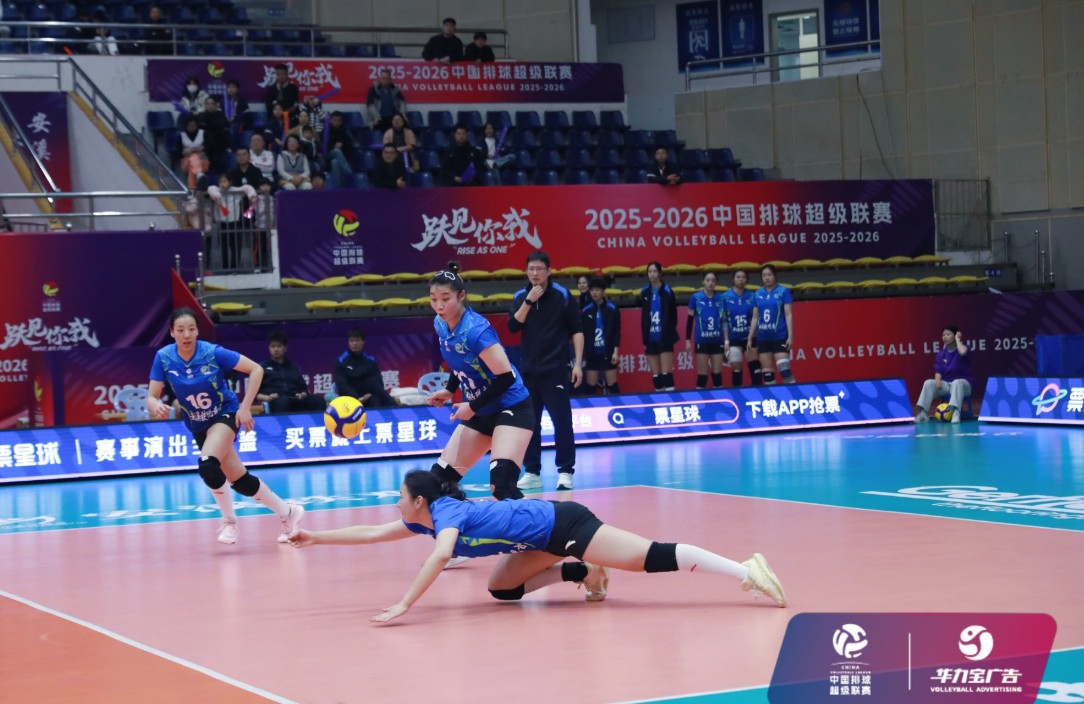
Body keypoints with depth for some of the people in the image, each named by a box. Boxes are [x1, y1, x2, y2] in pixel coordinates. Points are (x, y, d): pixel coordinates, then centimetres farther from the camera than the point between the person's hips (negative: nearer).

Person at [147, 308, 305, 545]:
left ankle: (229, 521, -8)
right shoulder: (163, 358, -14)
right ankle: (288, 512, 27)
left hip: (226, 415, -4)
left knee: (208, 466, -30)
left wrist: (245, 407, -22)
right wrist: (156, 406, -36)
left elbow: (256, 369, -17)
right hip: (198, 426, 4)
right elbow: (152, 397, -12)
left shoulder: (213, 352, -22)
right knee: (240, 481, 7)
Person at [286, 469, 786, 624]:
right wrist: (315, 538, 20)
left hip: (563, 524, -9)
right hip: (546, 528, 9)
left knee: (651, 557, -17)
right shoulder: (425, 520, 12)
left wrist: (403, 606, -38)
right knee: (502, 589, 15)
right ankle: (582, 573, 13)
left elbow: (440, 555, -35)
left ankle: (747, 571, -21)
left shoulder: (446, 511, -14)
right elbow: (371, 533, 20)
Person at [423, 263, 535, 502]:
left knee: (502, 484, -27)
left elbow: (506, 377, -26)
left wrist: (473, 407, -20)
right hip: (480, 413, 9)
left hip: (512, 409, -9)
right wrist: (449, 391, 7)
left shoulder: (476, 330, -25)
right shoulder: (440, 324, -1)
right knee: (440, 477, 7)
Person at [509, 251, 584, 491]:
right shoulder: (520, 297, 6)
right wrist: (529, 301, -15)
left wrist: (578, 363, -9)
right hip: (528, 370, 4)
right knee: (529, 422, 6)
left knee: (562, 421, -5)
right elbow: (513, 327, -6)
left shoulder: (562, 295, -3)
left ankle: (565, 471, 1)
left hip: (556, 369, -3)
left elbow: (577, 330, -2)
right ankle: (532, 472, 14)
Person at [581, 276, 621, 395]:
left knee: (612, 385, -1)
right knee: (590, 386, 3)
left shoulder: (612, 309, -2)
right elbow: (582, 333, 7)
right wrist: (582, 353, 3)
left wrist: (615, 351, -8)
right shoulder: (586, 311, 3)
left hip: (608, 354, -2)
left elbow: (617, 333, -1)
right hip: (592, 354, 2)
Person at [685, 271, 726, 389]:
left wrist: (726, 339, 5)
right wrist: (688, 339, 0)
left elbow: (724, 320, 10)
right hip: (702, 341, -2)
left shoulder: (721, 299, 4)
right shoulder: (696, 297, -2)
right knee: (702, 374, -1)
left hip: (717, 341, 2)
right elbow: (690, 319, 3)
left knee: (717, 373, 5)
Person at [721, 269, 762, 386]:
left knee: (755, 367, -1)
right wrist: (726, 340, -7)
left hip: (749, 337, 1)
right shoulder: (725, 297, -3)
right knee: (736, 368, 0)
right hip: (733, 338, -1)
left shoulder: (751, 296, 1)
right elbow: (723, 320, -2)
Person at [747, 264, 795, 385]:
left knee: (784, 369, -14)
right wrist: (750, 338, 11)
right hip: (763, 338, 5)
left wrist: (790, 336, -12)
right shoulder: (758, 295, 8)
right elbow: (755, 317, 14)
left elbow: (788, 315, -5)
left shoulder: (783, 291, -4)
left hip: (780, 337, -5)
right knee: (767, 372, 5)